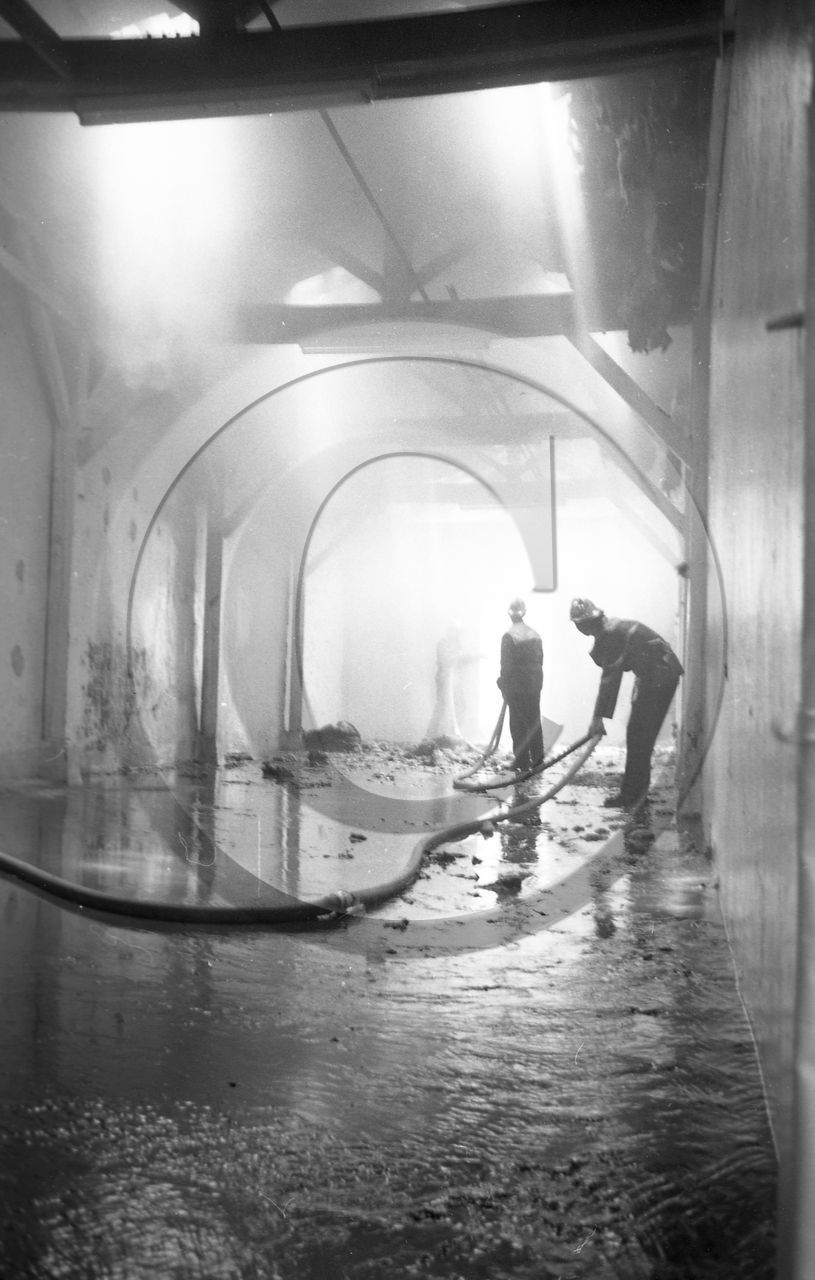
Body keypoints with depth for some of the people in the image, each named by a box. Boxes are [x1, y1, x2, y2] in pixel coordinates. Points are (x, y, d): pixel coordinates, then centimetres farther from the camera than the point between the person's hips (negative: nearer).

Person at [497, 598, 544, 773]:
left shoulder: (509, 636, -14)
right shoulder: (535, 634, 5)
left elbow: (506, 666, -14)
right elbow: (540, 660, 9)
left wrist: (503, 686, -5)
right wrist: (537, 682, 16)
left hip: (516, 687, -5)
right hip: (534, 686, 6)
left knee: (519, 725, 2)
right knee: (534, 722, 14)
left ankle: (522, 763, 5)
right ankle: (537, 760, 21)